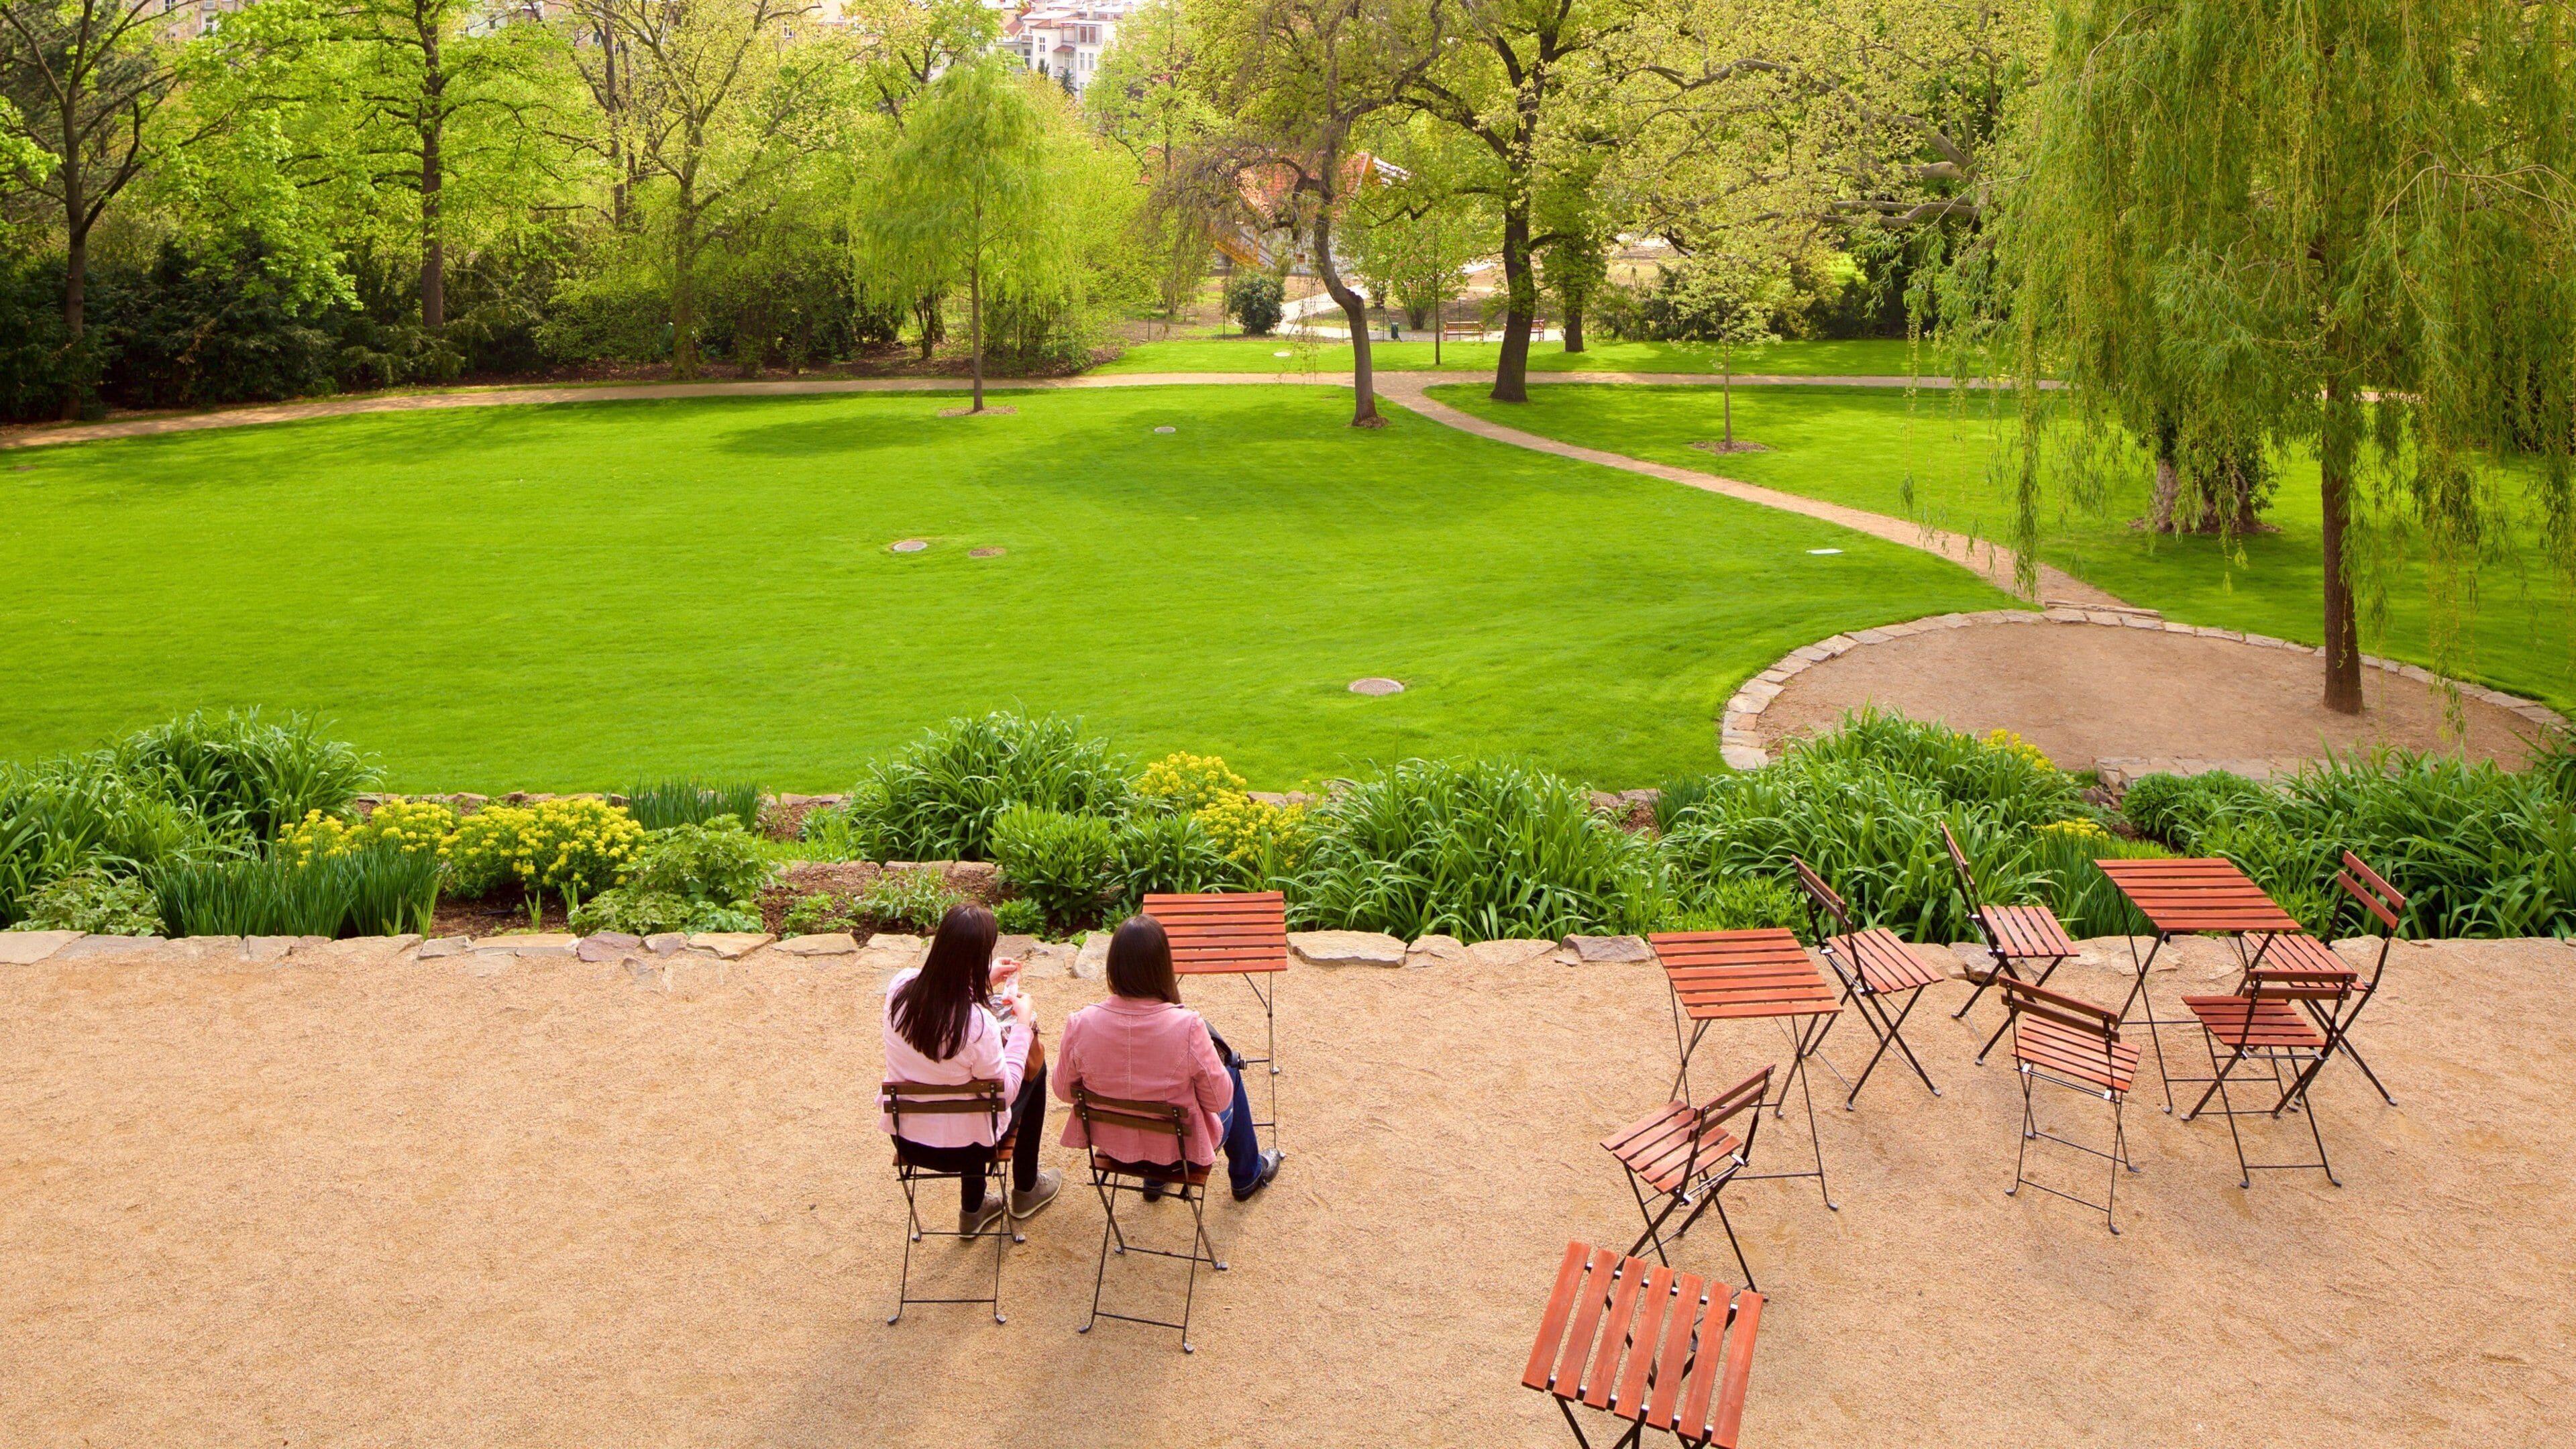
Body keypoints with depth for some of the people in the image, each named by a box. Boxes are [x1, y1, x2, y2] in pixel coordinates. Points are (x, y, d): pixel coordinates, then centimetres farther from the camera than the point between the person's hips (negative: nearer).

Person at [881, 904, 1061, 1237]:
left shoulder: (900, 988, -17)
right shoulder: (976, 1023, -33)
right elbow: (1005, 1091, -17)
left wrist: (984, 980, 11)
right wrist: (1023, 1024, -10)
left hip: (903, 1137, 5)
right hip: (959, 1150, -5)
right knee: (1035, 1067, 18)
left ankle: (973, 1210, 40)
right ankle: (1026, 1190, 38)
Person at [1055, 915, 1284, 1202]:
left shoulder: (1080, 1025, -24)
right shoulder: (1187, 1027, -31)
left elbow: (1064, 1090, -6)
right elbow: (1219, 1101, -18)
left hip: (1111, 1143, 3)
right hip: (1178, 1149, -3)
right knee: (1231, 1071, 26)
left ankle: (1153, 1180, 45)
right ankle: (1247, 1176, 46)